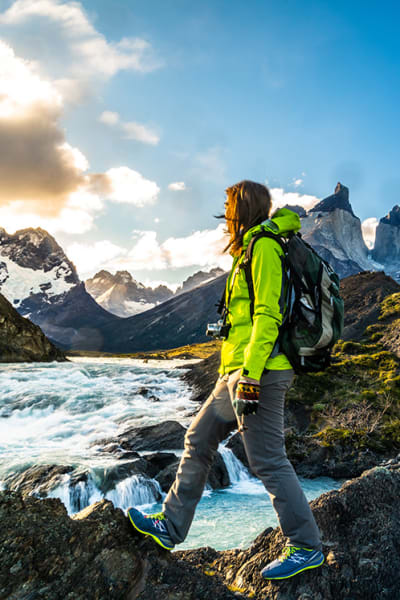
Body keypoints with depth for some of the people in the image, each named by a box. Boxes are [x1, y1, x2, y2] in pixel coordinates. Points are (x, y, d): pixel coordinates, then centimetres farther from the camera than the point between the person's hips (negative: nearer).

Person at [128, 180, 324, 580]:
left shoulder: (264, 247, -10)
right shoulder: (250, 251, 20)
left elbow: (267, 315, -19)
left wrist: (250, 374, -23)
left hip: (260, 371, -10)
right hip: (239, 372, 11)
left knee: (268, 460, -3)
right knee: (198, 441, 14)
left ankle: (306, 548, 13)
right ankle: (170, 527, 24)